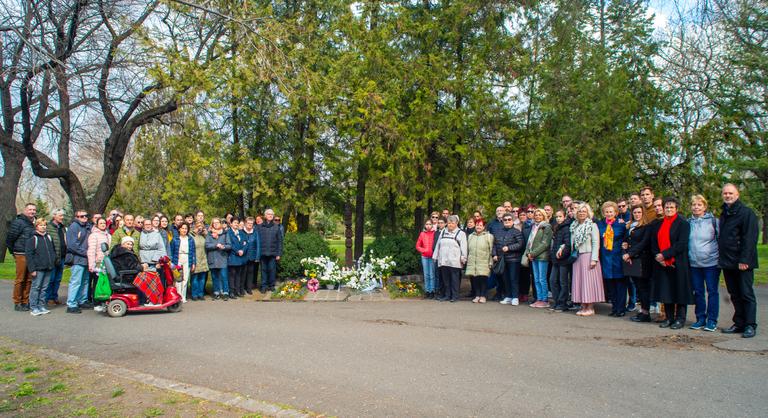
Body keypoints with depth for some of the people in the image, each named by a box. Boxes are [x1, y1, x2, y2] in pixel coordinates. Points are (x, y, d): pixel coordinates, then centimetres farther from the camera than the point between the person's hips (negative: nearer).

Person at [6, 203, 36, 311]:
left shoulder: (35, 224, 13)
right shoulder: (18, 222, -7)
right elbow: (9, 238, -7)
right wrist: (13, 252, 0)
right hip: (21, 256, -6)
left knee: (29, 280, 9)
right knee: (20, 280, -3)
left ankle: (26, 302, 16)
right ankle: (17, 303, 5)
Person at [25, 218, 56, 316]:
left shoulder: (48, 237, 14)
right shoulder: (33, 238, -5)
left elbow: (53, 251, 22)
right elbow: (28, 254, -9)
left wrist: (53, 262, 10)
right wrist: (32, 269, -14)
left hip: (48, 268, 6)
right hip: (38, 268, -6)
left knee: (44, 288, 10)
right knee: (35, 287, -2)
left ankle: (41, 306, 16)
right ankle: (33, 308, 3)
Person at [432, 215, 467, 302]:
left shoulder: (461, 233, 3)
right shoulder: (443, 232, 18)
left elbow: (463, 247, -3)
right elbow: (438, 245, 20)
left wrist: (463, 258, -11)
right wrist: (435, 256, 16)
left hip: (454, 261, -5)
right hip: (443, 261, 5)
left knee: (454, 279, -2)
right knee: (445, 279, 7)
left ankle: (455, 296, 5)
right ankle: (447, 295, 15)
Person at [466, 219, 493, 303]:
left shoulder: (489, 236, 3)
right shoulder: (470, 236, 18)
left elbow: (491, 250, -1)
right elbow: (468, 250, 21)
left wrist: (491, 262, -6)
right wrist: (467, 259, 16)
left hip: (484, 263, -4)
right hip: (472, 263, 4)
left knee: (483, 278, -7)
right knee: (474, 279, 0)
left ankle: (483, 296, 5)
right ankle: (477, 295, 11)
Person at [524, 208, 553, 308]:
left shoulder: (546, 227, -5)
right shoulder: (534, 227, 16)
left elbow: (545, 243, -12)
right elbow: (529, 240, 16)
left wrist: (533, 253, -13)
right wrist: (528, 252, 1)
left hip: (542, 256, -7)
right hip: (533, 256, 7)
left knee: (542, 279, -5)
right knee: (536, 279, 9)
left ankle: (545, 300, 1)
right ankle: (539, 299, 14)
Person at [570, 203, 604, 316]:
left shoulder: (592, 225, -4)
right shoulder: (574, 226, 12)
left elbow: (596, 243, -10)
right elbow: (572, 242, 12)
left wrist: (594, 259, -16)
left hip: (588, 255, -5)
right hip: (577, 257, 6)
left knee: (589, 280, -3)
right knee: (579, 281, 5)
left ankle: (590, 308, 3)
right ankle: (583, 306, 12)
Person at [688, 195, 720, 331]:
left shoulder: (713, 220, -3)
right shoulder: (689, 222, 7)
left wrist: (721, 256, -3)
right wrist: (687, 256, 9)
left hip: (711, 262, -4)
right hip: (694, 263, 4)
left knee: (712, 291, 0)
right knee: (698, 292, 9)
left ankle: (712, 320, 8)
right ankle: (700, 319, 18)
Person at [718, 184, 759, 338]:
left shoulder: (747, 213, -8)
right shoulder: (724, 214, 17)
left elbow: (749, 238, -14)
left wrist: (744, 260, -20)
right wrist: (722, 259, 13)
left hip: (742, 263, -7)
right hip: (727, 262, 7)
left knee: (746, 294, -2)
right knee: (735, 295, 11)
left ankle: (750, 325, 4)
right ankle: (739, 324, 18)